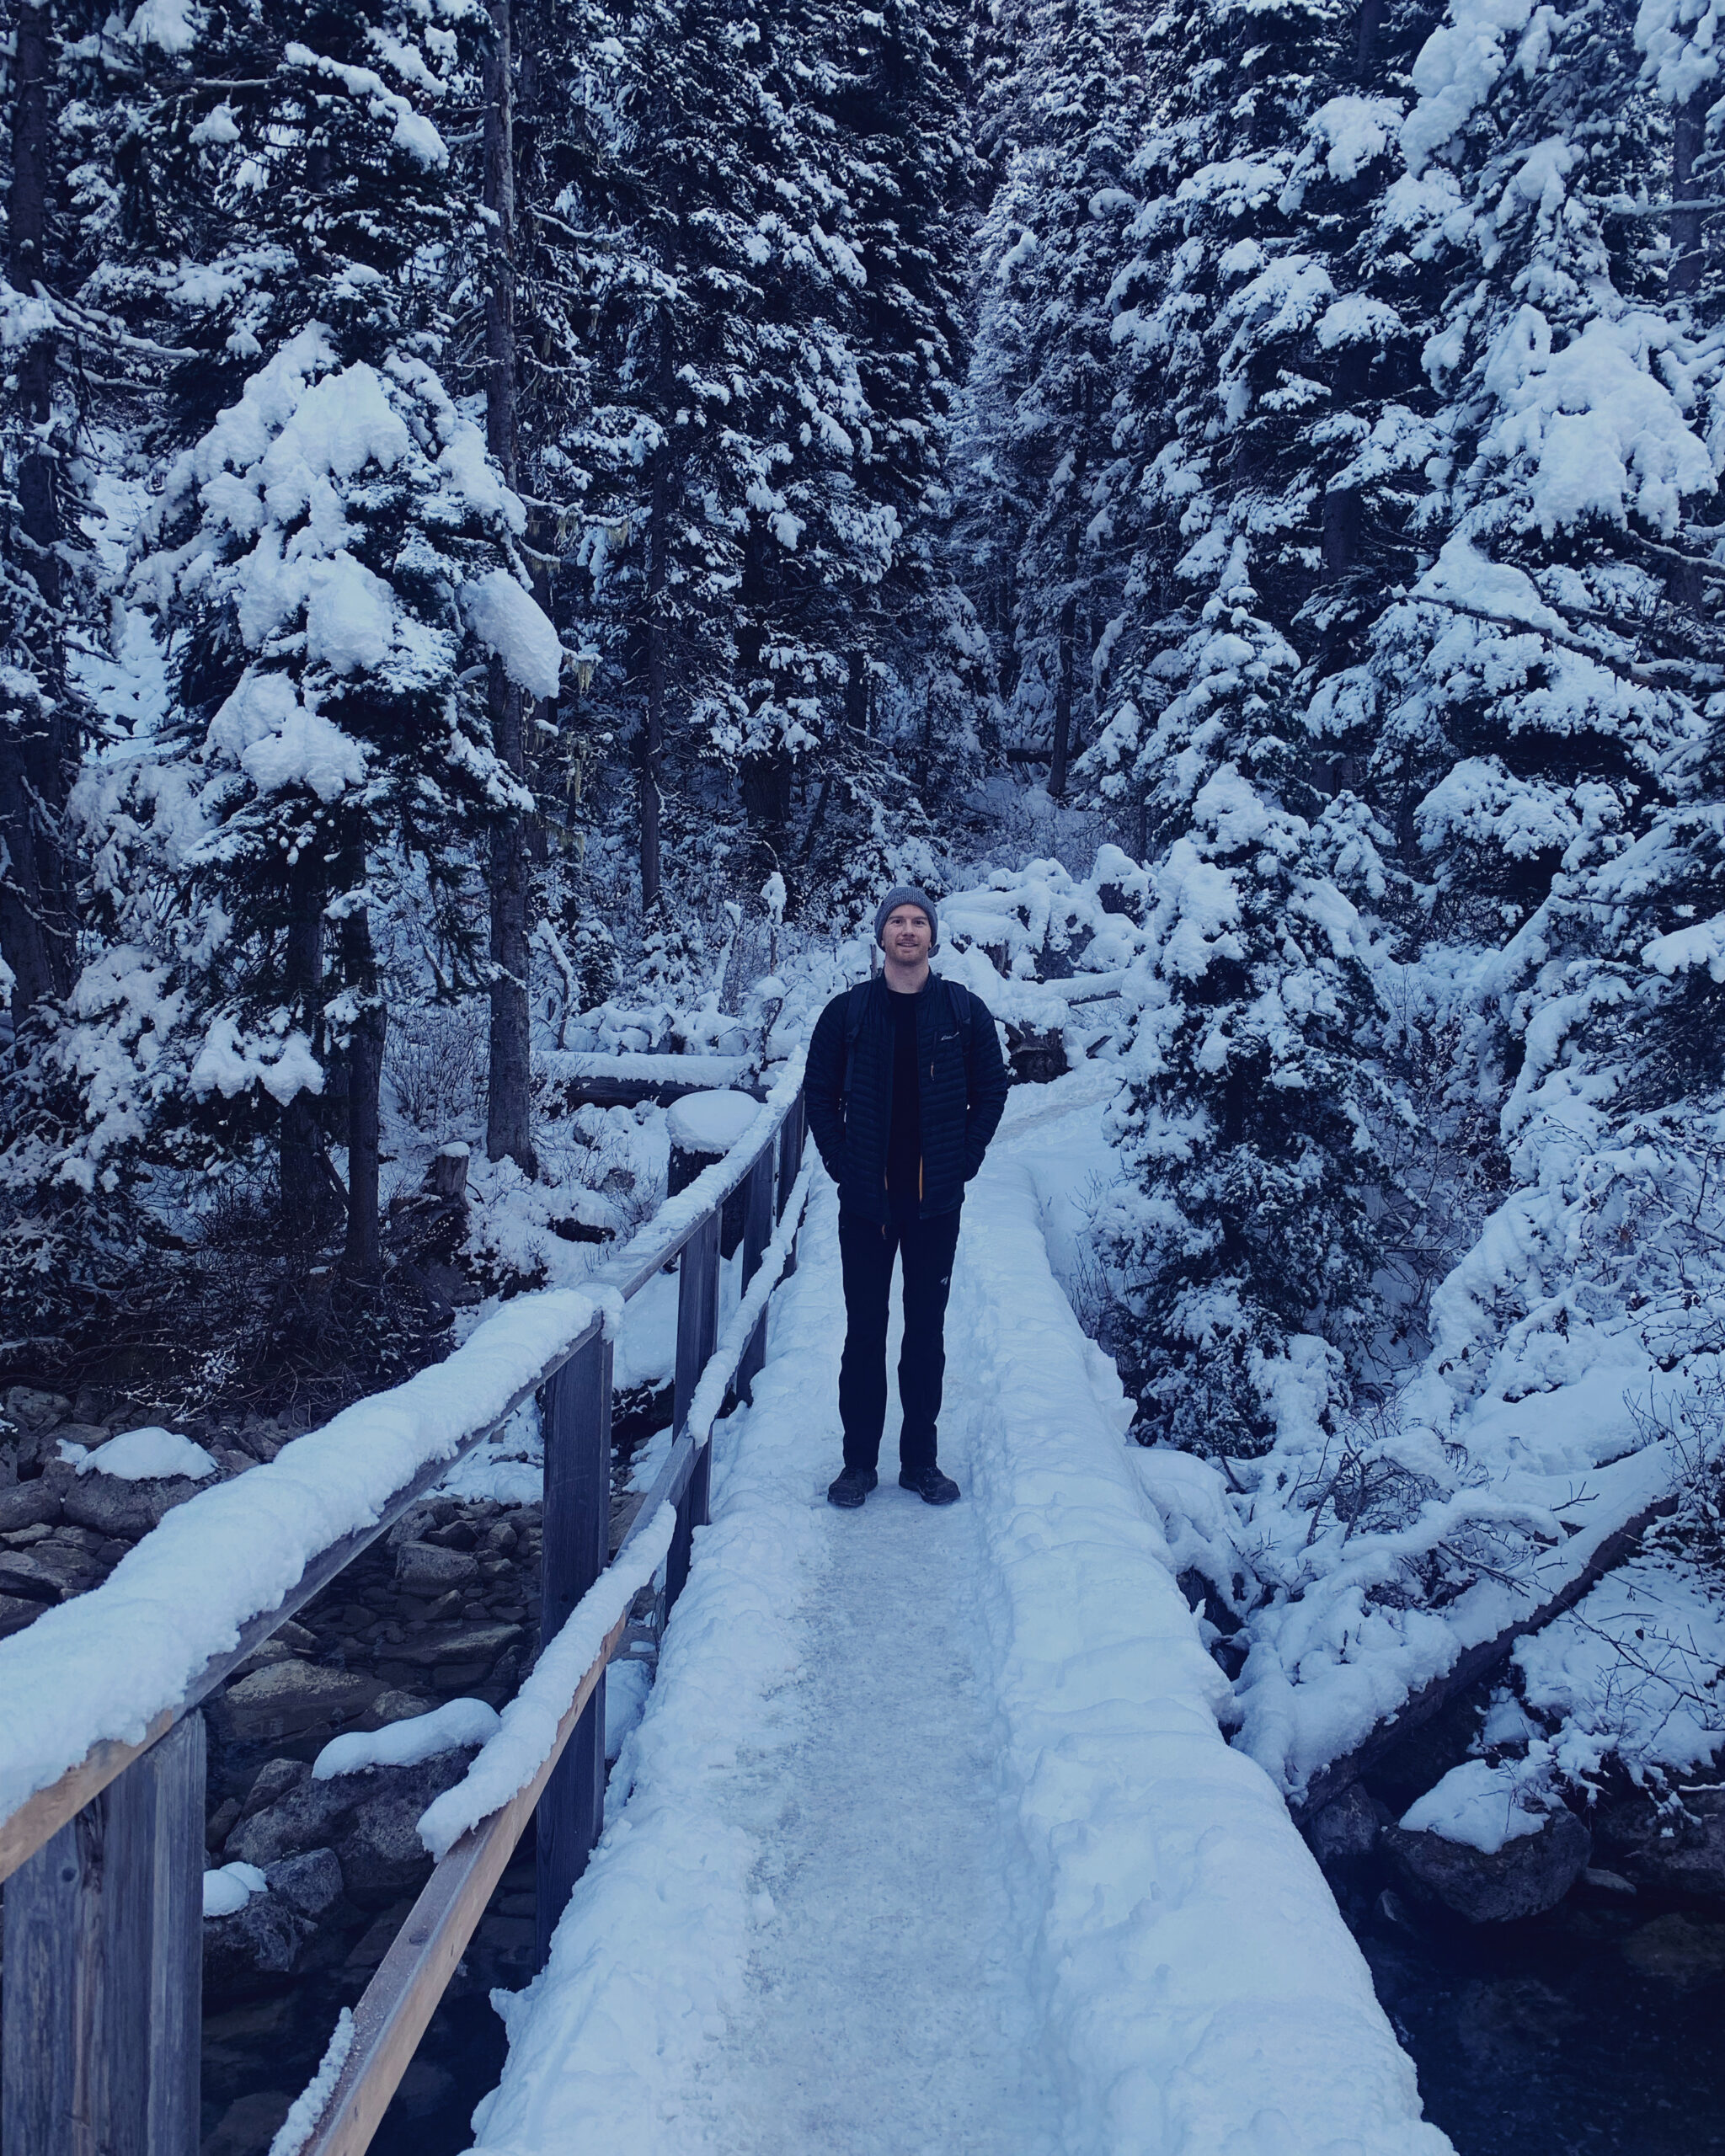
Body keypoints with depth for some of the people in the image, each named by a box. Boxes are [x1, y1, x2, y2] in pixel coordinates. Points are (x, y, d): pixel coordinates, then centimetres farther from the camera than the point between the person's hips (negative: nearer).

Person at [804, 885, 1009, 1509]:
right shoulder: (847, 1013, 2)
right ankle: (859, 1460, 13)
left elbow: (991, 1092, 7)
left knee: (927, 1333, 8)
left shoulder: (965, 1011, 2)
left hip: (936, 1200, 0)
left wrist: (964, 1160, -2)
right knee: (864, 1332, 5)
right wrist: (840, 1164, -2)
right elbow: (820, 1094, 7)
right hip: (866, 1199, 0)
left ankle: (921, 1459, 17)